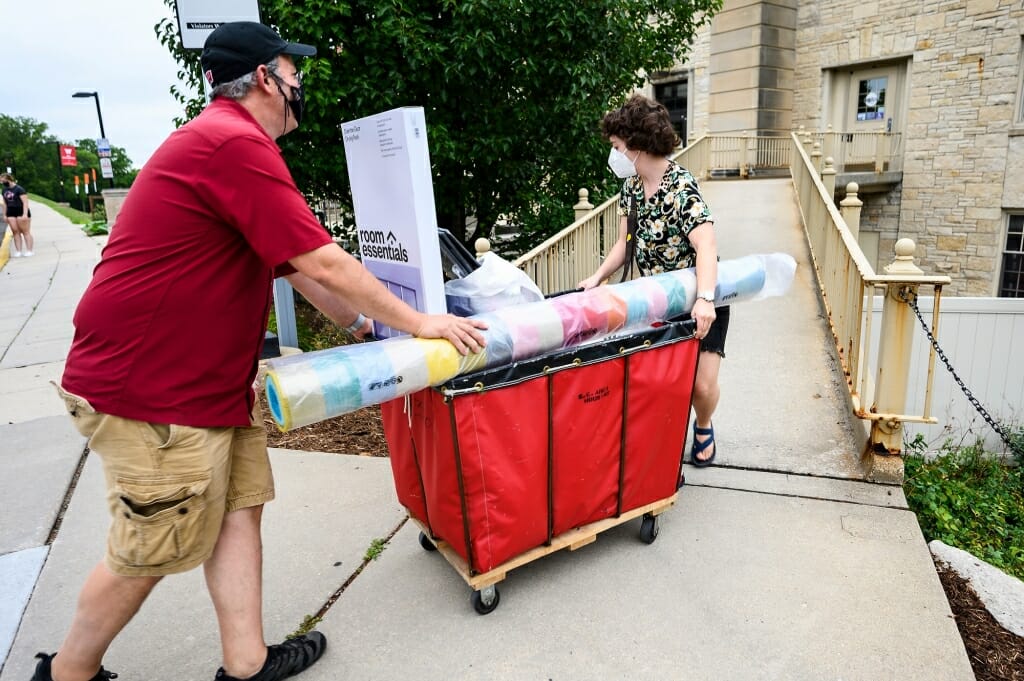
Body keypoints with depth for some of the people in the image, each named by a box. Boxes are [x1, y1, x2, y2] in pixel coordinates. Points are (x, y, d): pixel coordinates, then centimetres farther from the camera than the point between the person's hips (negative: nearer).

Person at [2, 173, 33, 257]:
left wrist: (25, 214, -22)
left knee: (25, 231, -5)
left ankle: (29, 251, -4)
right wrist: (5, 215, 16)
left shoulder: (19, 189, -10)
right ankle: (18, 251, 0)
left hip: (21, 212, -6)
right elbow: (5, 203, 19)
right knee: (15, 232, 1)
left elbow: (25, 202, -14)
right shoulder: (5, 190, 12)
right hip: (11, 213, 6)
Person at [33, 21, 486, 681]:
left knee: (241, 507, 11)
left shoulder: (226, 140, 16)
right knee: (155, 550, 5)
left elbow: (294, 263, 18)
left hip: (209, 376, 10)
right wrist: (418, 322, -10)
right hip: (147, 388, -10)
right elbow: (325, 265, -22)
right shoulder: (236, 144, -19)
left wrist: (362, 323, 19)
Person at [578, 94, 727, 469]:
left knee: (701, 384, -7)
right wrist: (598, 277, -9)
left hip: (700, 302, -6)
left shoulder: (680, 187, -23)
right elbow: (626, 242, 5)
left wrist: (705, 300, -49)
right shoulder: (631, 187, 0)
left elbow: (706, 245, -35)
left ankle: (703, 427, 27)